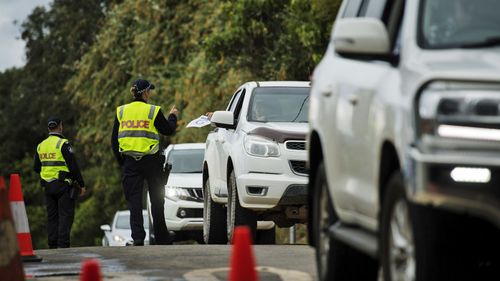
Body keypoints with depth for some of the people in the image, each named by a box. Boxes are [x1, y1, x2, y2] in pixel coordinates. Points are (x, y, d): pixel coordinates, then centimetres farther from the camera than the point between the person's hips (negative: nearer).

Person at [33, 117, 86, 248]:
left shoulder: (41, 146, 9)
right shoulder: (63, 144, -11)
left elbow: (36, 168, 15)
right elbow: (73, 167, -13)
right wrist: (81, 184, -6)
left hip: (48, 186, 6)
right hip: (63, 184, -6)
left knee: (52, 216, 9)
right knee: (65, 215, -5)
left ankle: (53, 245, 6)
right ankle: (63, 244, -13)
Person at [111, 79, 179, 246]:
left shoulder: (121, 111, 5)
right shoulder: (153, 111, -6)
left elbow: (114, 140, 8)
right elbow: (168, 131, 4)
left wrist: (120, 162, 16)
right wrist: (173, 116, 23)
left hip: (130, 161, 2)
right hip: (151, 161, -2)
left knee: (134, 200, 1)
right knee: (157, 200, 9)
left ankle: (137, 237, -12)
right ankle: (161, 238, 15)